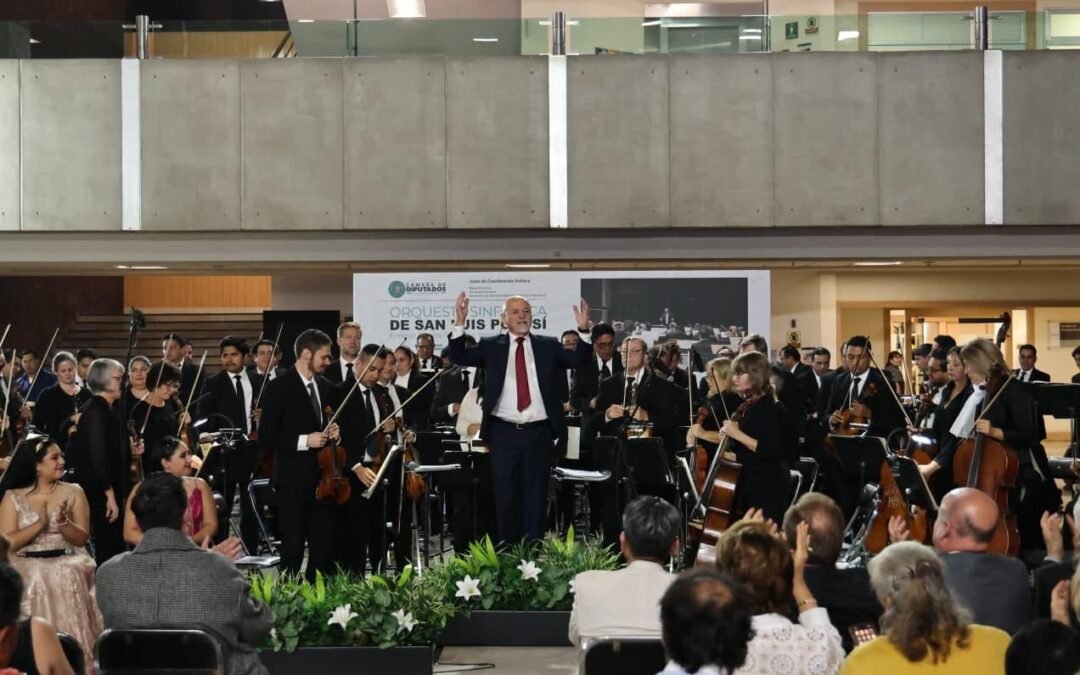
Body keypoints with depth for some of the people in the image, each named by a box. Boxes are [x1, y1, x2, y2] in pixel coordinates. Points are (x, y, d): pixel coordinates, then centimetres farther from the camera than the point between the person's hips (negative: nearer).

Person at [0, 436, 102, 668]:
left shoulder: (73, 492, 6)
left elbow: (81, 539, 1)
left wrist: (63, 521, -18)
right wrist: (40, 523, -16)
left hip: (67, 573, 0)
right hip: (28, 574, 0)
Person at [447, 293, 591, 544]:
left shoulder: (548, 346, 7)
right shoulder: (491, 346, 6)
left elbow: (578, 360, -2)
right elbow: (459, 357, -3)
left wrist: (583, 330, -17)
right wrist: (460, 323, -15)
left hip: (538, 432, 0)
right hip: (504, 432, 0)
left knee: (536, 496, 5)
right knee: (506, 495, 5)